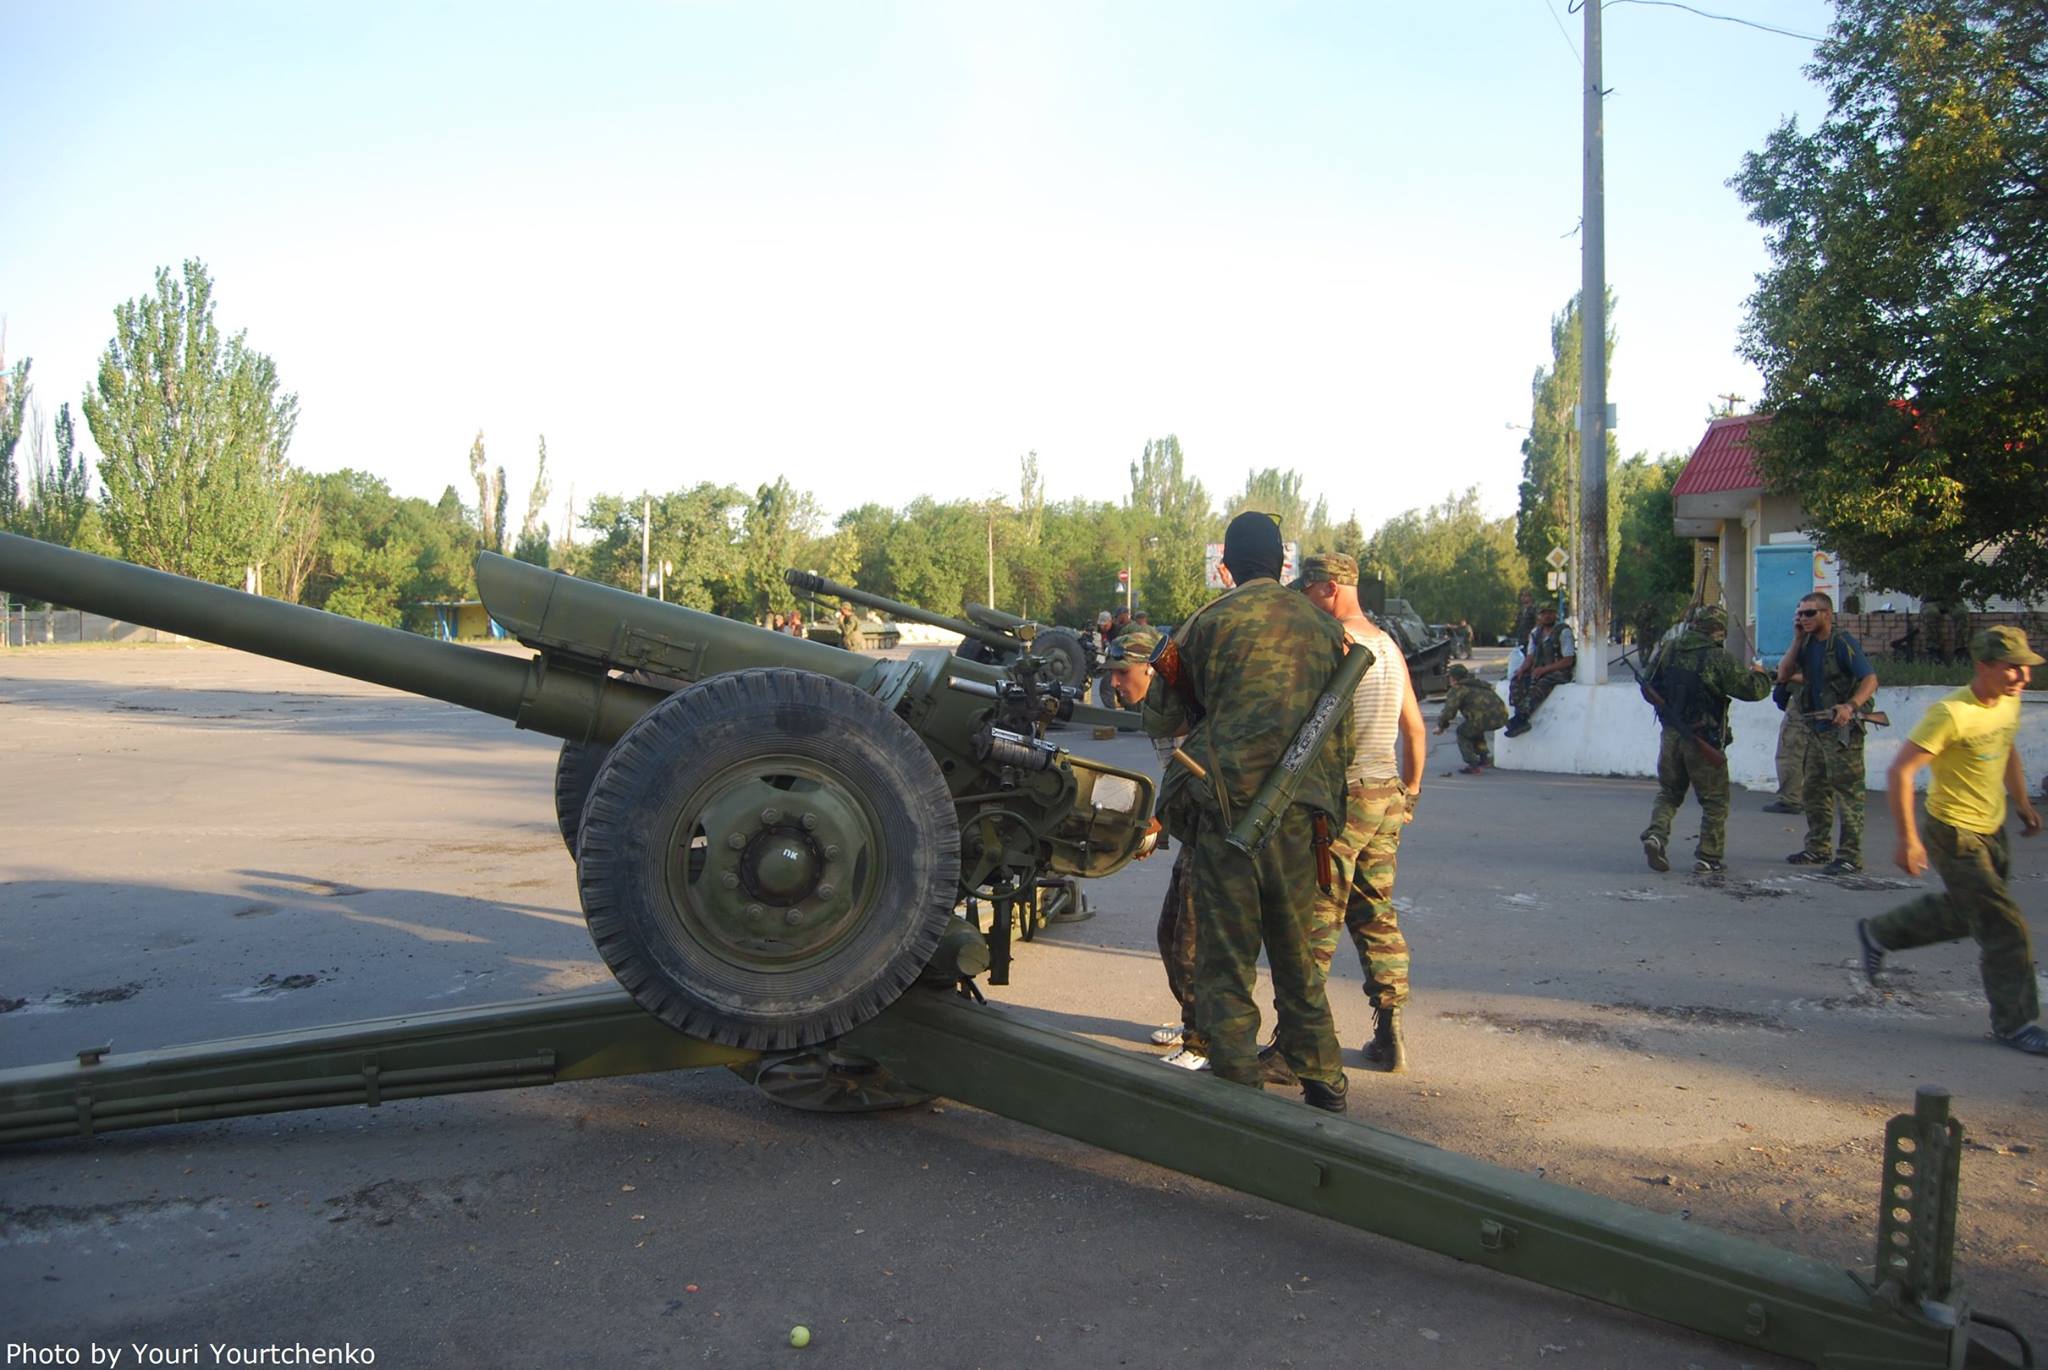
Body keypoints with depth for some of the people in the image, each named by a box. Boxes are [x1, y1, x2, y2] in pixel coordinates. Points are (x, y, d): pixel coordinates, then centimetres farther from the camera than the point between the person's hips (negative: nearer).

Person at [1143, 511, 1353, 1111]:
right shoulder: (1322, 628, 11)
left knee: (1225, 960, 4)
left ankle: (1237, 1090, 5)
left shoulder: (1207, 622, 1)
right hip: (1300, 812, 4)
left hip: (1227, 805, -4)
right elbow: (1341, 732, 16)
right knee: (1296, 953, 18)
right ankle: (1323, 1083, 26)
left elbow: (1160, 718, 9)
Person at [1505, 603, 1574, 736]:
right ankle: (1521, 720, -32)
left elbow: (1568, 660, -11)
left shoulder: (1563, 632, -5)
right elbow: (1530, 656, 14)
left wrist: (1544, 669, -19)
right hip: (1538, 670, 6)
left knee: (1541, 685, -35)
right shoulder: (1536, 633, 14)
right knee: (1517, 681, -21)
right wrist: (1522, 669, -9)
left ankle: (1520, 719, -42)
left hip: (1558, 672, -6)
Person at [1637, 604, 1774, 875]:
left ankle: (1656, 834, -3)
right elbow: (1752, 689, -13)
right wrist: (1760, 675, 7)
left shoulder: (1668, 652, 2)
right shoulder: (1719, 659, -16)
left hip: (1671, 736, 5)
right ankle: (1708, 858, 9)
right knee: (1715, 801, 9)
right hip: (1704, 741, -5)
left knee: (1668, 792, 19)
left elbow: (1651, 686, 15)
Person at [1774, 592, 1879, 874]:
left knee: (1848, 793, -6)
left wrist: (1851, 706, -36)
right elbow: (1783, 675, 3)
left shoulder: (1843, 644, -13)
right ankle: (1818, 848, 25)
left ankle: (1850, 856, -4)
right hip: (1816, 729, 8)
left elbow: (1871, 680, -19)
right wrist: (1797, 639, -2)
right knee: (1813, 791, 15)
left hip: (1842, 730, -8)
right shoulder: (1808, 644, 10)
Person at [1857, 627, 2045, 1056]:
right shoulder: (1950, 714, -25)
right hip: (1956, 835, -9)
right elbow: (1900, 773, -25)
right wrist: (1908, 840, -24)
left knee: (1962, 914, 21)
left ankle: (1877, 933, 39)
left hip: (1992, 831, 9)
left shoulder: (2009, 701, 1)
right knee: (2004, 926, -5)